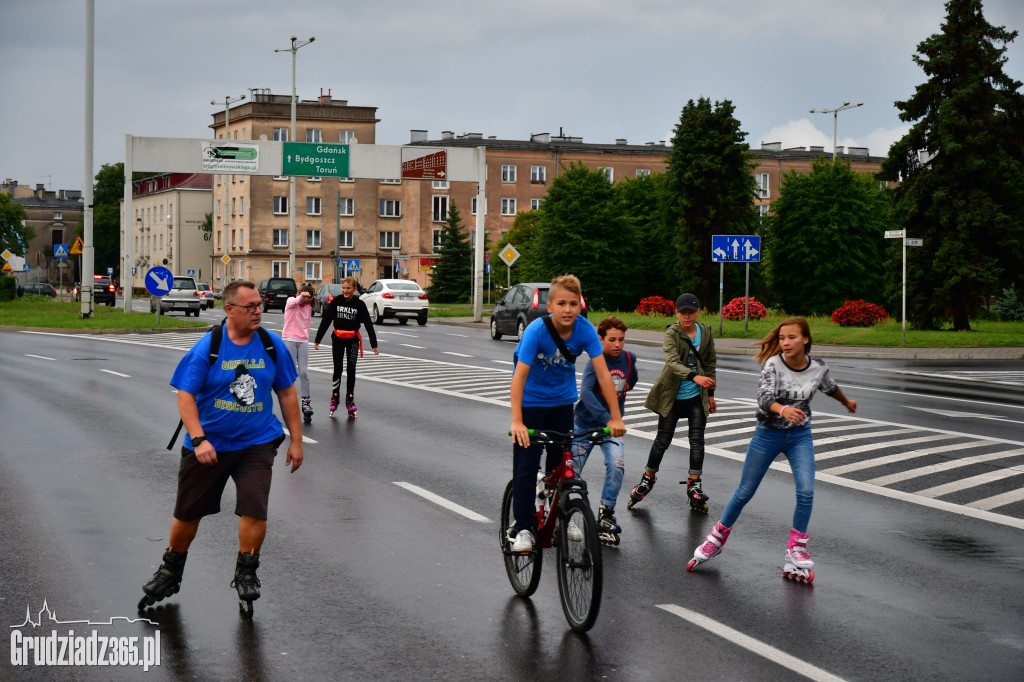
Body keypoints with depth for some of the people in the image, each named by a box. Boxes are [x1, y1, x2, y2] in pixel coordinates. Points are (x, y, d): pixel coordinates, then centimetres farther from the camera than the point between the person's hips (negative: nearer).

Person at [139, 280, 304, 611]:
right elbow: (185, 396, -10)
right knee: (187, 512, 10)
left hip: (256, 443, 1)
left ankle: (246, 572, 8)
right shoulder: (207, 347, -10)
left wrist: (296, 440, 7)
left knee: (255, 508, -15)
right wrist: (199, 440, -21)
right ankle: (171, 571, 35)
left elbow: (287, 393, 8)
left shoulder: (272, 345, -1)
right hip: (208, 444, -1)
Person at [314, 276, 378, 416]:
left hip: (353, 340, 0)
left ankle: (350, 399, 14)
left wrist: (374, 344, -6)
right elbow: (325, 321, -2)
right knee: (338, 369, 1)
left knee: (351, 370, 6)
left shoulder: (359, 304, -6)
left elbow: (368, 324, -3)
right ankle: (334, 397, 12)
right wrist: (318, 340, -4)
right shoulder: (336, 301, -5)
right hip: (338, 339, 0)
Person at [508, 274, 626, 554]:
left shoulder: (585, 330, -20)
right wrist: (517, 421, -41)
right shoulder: (537, 331, -28)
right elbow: (519, 376, -32)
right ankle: (523, 527, 3)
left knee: (561, 463, 9)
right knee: (526, 465, -5)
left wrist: (616, 417, -22)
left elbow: (603, 374, -19)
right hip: (531, 400, -3)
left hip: (562, 400, 3)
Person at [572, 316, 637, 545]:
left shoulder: (629, 358, -4)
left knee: (616, 466, -21)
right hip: (586, 424, -3)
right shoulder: (596, 361, -19)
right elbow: (585, 391, -35)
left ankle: (606, 514, -8)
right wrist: (606, 417, -44)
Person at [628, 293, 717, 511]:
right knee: (663, 440, 5)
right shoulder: (671, 334, -14)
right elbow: (672, 362, -30)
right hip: (672, 395, -3)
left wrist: (710, 393, 13)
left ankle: (694, 485, 2)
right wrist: (694, 377, -46)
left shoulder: (705, 332, 1)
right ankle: (648, 479, 24)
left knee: (697, 440, -3)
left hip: (696, 397, 3)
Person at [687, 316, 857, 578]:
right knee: (744, 492, 6)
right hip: (768, 434, -2)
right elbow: (764, 397, -31)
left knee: (806, 491, -15)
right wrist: (783, 409, -52)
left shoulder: (817, 368, -7)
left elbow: (830, 387, 16)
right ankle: (717, 537, 27)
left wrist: (847, 402, 34)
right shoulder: (773, 364, -18)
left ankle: (797, 552, -1)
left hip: (800, 436, 2)